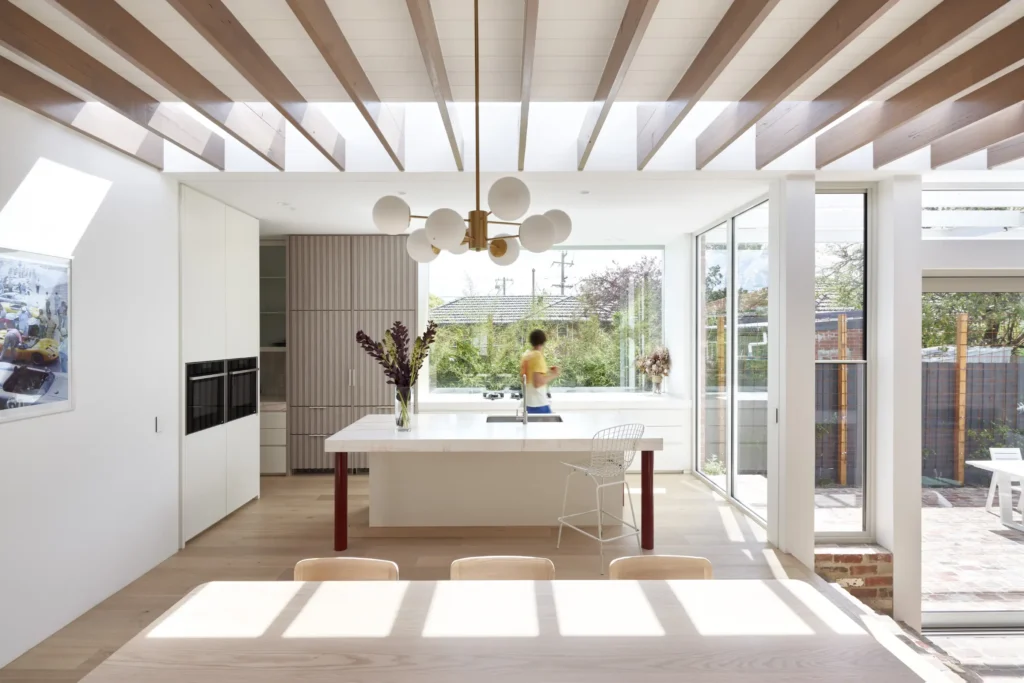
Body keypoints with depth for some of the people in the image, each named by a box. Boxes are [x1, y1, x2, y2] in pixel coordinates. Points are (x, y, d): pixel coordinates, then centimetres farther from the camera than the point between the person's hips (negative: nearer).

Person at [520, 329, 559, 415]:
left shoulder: (526, 355, 9)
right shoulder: (538, 356, -15)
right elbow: (537, 382, -23)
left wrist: (547, 371, 18)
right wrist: (553, 375, -12)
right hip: (539, 404, -8)